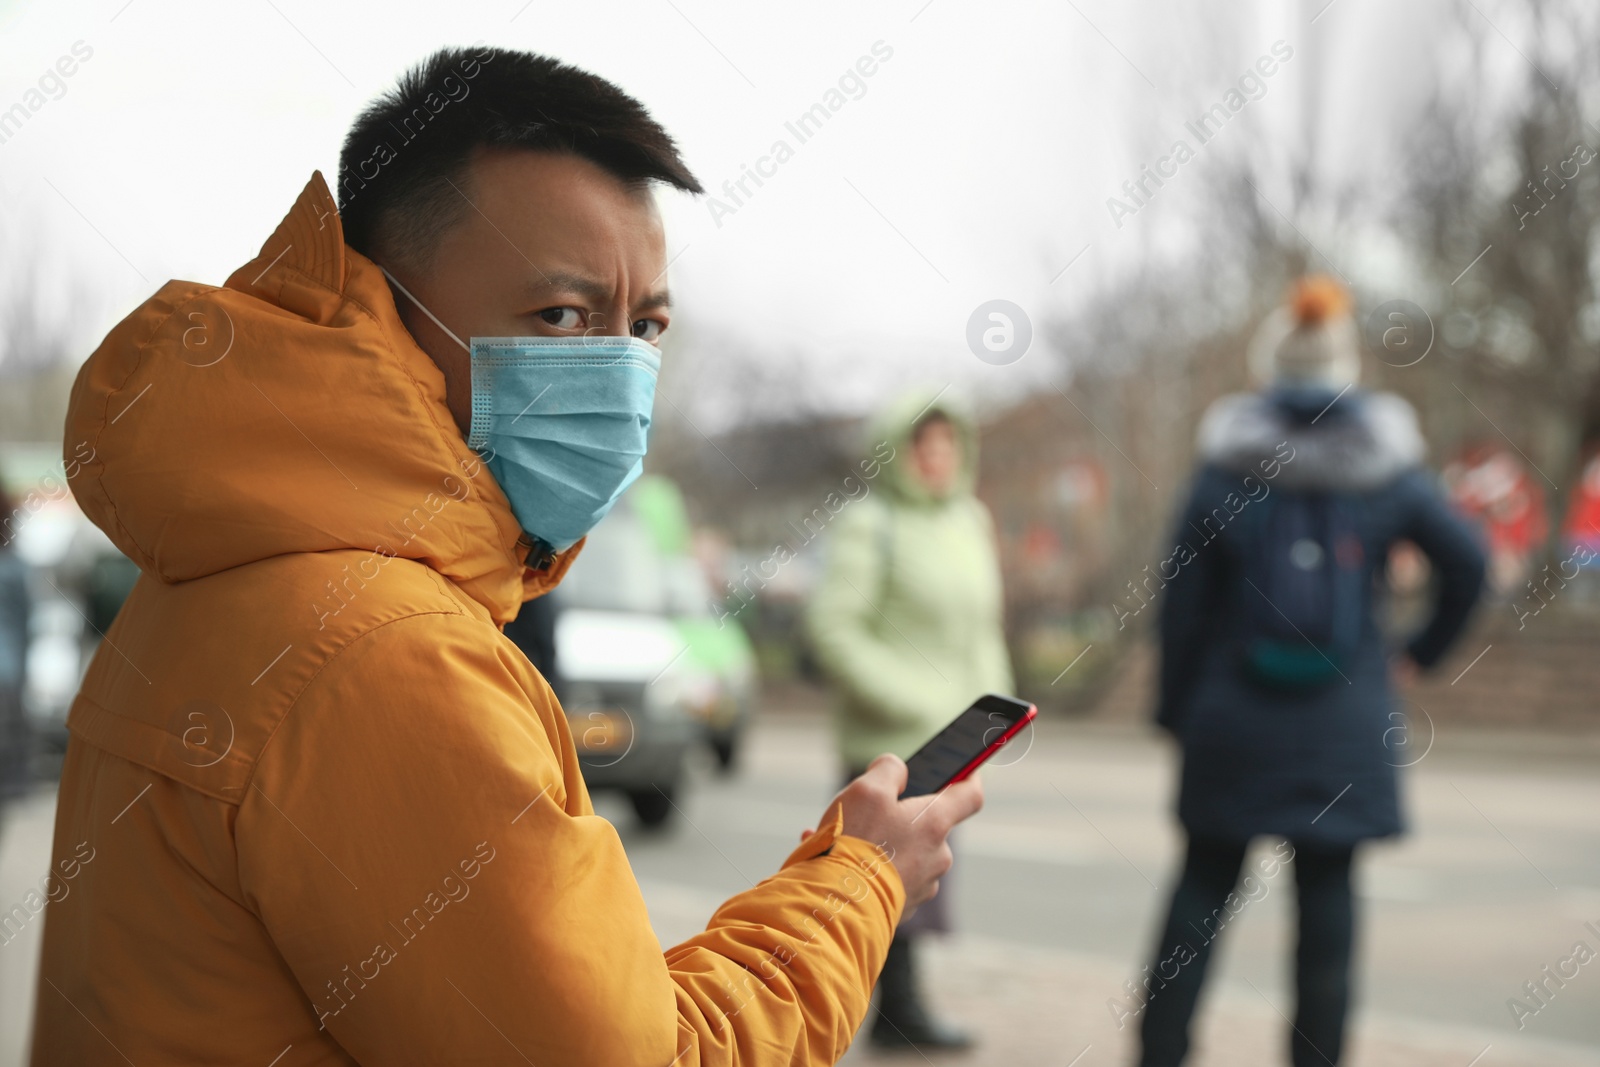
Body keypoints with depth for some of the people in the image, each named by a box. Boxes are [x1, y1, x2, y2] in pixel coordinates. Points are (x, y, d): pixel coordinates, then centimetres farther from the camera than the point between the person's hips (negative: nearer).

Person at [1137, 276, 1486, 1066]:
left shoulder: (1226, 470, -3)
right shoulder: (1385, 468, -1)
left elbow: (1183, 602, -3)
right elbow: (1466, 564, 2)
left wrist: (1175, 709, 5)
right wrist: (1419, 652, 14)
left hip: (1234, 717, 0)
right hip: (1345, 723, 0)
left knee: (1203, 884, 8)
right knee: (1327, 891, 6)